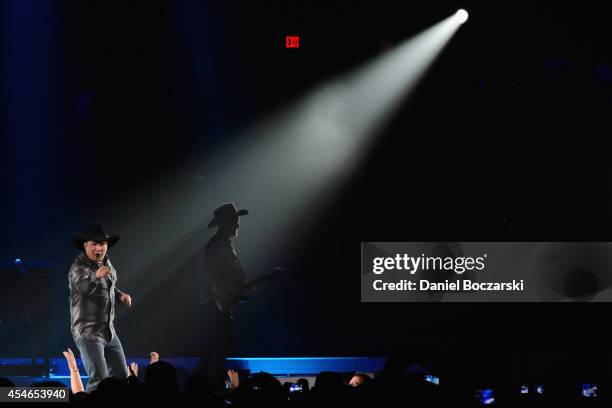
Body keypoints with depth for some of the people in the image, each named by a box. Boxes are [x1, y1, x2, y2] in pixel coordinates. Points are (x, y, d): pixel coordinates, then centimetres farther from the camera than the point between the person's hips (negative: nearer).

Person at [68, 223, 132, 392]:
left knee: (121, 377, 12)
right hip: (88, 332, -8)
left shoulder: (107, 263, 9)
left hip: (109, 331, 8)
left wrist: (120, 295, 8)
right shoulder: (79, 267, -17)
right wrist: (96, 275, -58)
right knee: (99, 380, -18)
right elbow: (82, 287, -39)